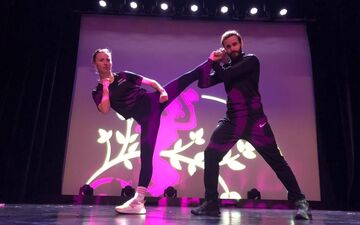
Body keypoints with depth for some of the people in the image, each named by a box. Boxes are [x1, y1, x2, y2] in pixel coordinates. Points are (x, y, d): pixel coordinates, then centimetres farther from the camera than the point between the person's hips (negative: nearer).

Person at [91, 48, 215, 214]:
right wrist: (106, 87, -5)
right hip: (144, 116, -2)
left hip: (153, 101, 3)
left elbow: (151, 82, 11)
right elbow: (105, 110, -10)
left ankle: (211, 62, 1)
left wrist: (162, 91, -8)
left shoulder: (124, 76, 14)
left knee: (186, 78, -10)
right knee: (146, 149, -15)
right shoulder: (98, 92, 11)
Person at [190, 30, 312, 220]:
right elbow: (202, 83, 9)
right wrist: (212, 61, 2)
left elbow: (226, 75, -13)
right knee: (210, 155, -6)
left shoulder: (251, 60, 0)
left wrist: (216, 63, 7)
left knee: (276, 160, -6)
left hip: (253, 120, -5)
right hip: (232, 121, 5)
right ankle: (211, 203, 1)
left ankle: (299, 201, 6)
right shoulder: (225, 68, 16)